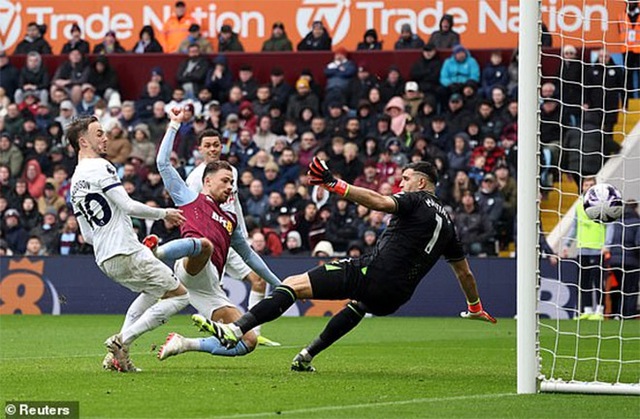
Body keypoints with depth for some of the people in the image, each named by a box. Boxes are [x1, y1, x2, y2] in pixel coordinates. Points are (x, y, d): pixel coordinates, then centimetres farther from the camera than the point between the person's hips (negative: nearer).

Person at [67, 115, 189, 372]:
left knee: (153, 292, 31)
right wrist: (164, 214, -6)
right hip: (126, 253, -9)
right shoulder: (99, 167, -10)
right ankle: (122, 341, -8)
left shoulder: (74, 183, 17)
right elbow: (129, 206, -19)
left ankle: (118, 354, 17)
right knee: (179, 295, -2)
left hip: (103, 259, 9)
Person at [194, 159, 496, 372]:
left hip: (373, 272, -8)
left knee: (293, 285, -11)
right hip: (395, 297, 8)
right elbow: (464, 271, 30)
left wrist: (334, 184, -25)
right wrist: (476, 308, 45)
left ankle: (236, 330, -29)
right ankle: (305, 357, 40)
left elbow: (379, 202, -21)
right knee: (358, 305, 43)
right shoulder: (446, 221, 21)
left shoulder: (416, 200, 0)